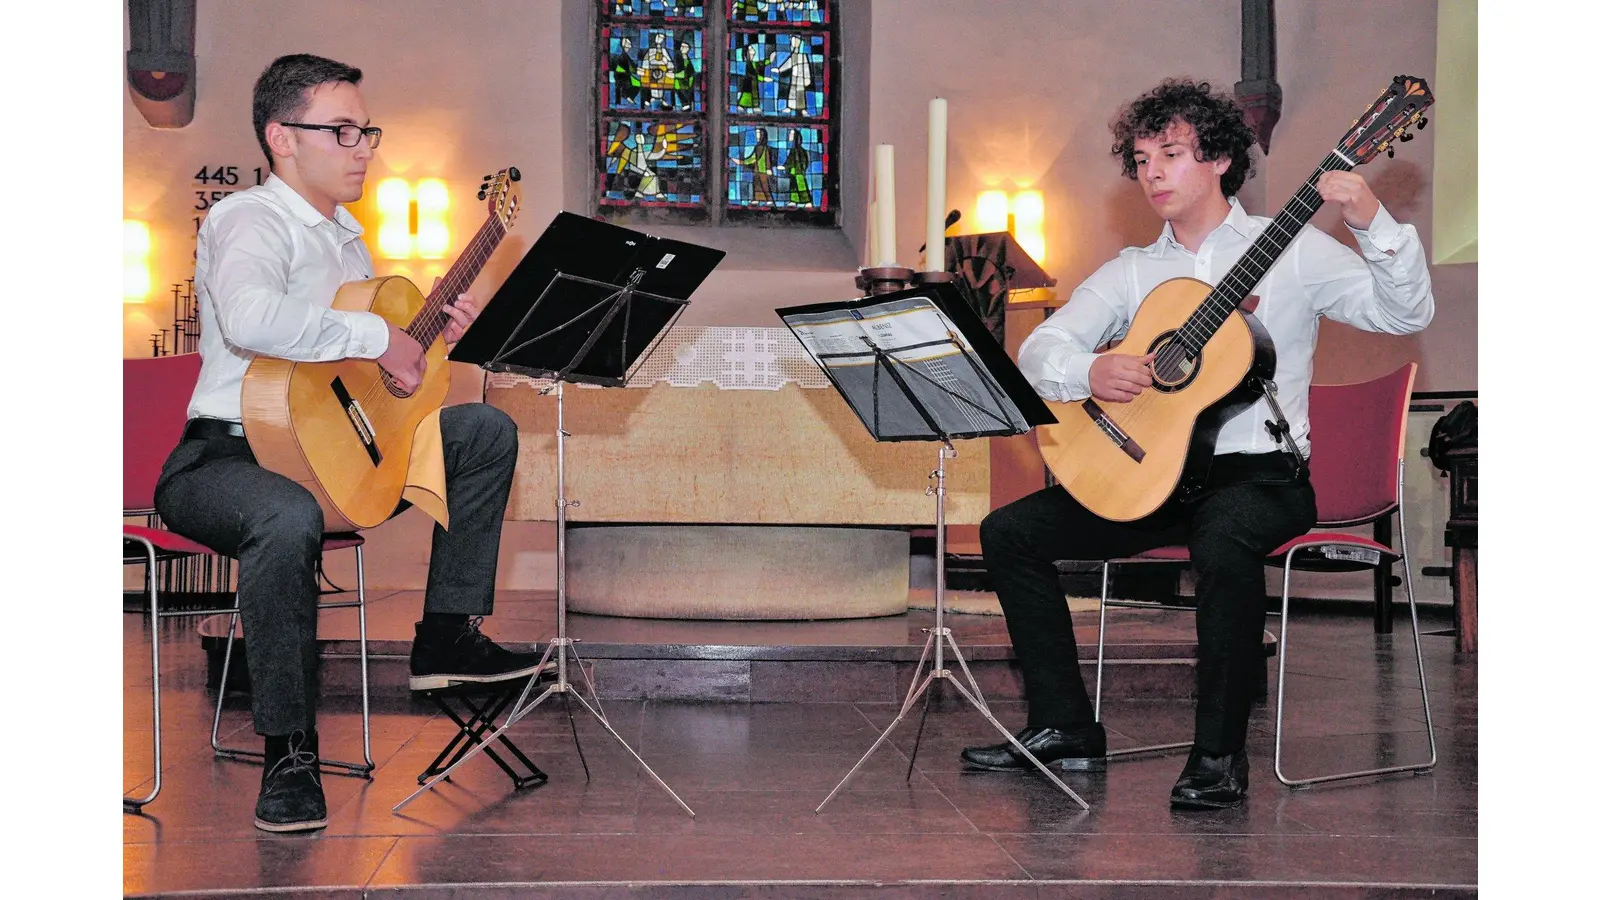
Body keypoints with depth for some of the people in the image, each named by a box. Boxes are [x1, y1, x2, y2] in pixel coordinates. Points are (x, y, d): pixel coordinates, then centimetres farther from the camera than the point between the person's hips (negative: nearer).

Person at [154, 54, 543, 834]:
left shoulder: (345, 237, 16)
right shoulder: (249, 221, -15)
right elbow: (251, 318, -38)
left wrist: (433, 331, 9)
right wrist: (379, 337, -29)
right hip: (225, 455, -9)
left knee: (487, 431, 7)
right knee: (288, 515, -43)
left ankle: (446, 636, 8)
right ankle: (288, 752, -28)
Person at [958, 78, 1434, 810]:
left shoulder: (1293, 251, 2)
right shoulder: (1130, 272, 14)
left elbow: (1405, 315, -7)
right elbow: (1040, 349, 4)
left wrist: (1374, 225, -23)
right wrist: (1089, 373, -19)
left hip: (1261, 473, -5)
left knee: (1224, 542, -38)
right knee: (1009, 531, -7)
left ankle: (1219, 756, -23)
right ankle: (1065, 729, 0)